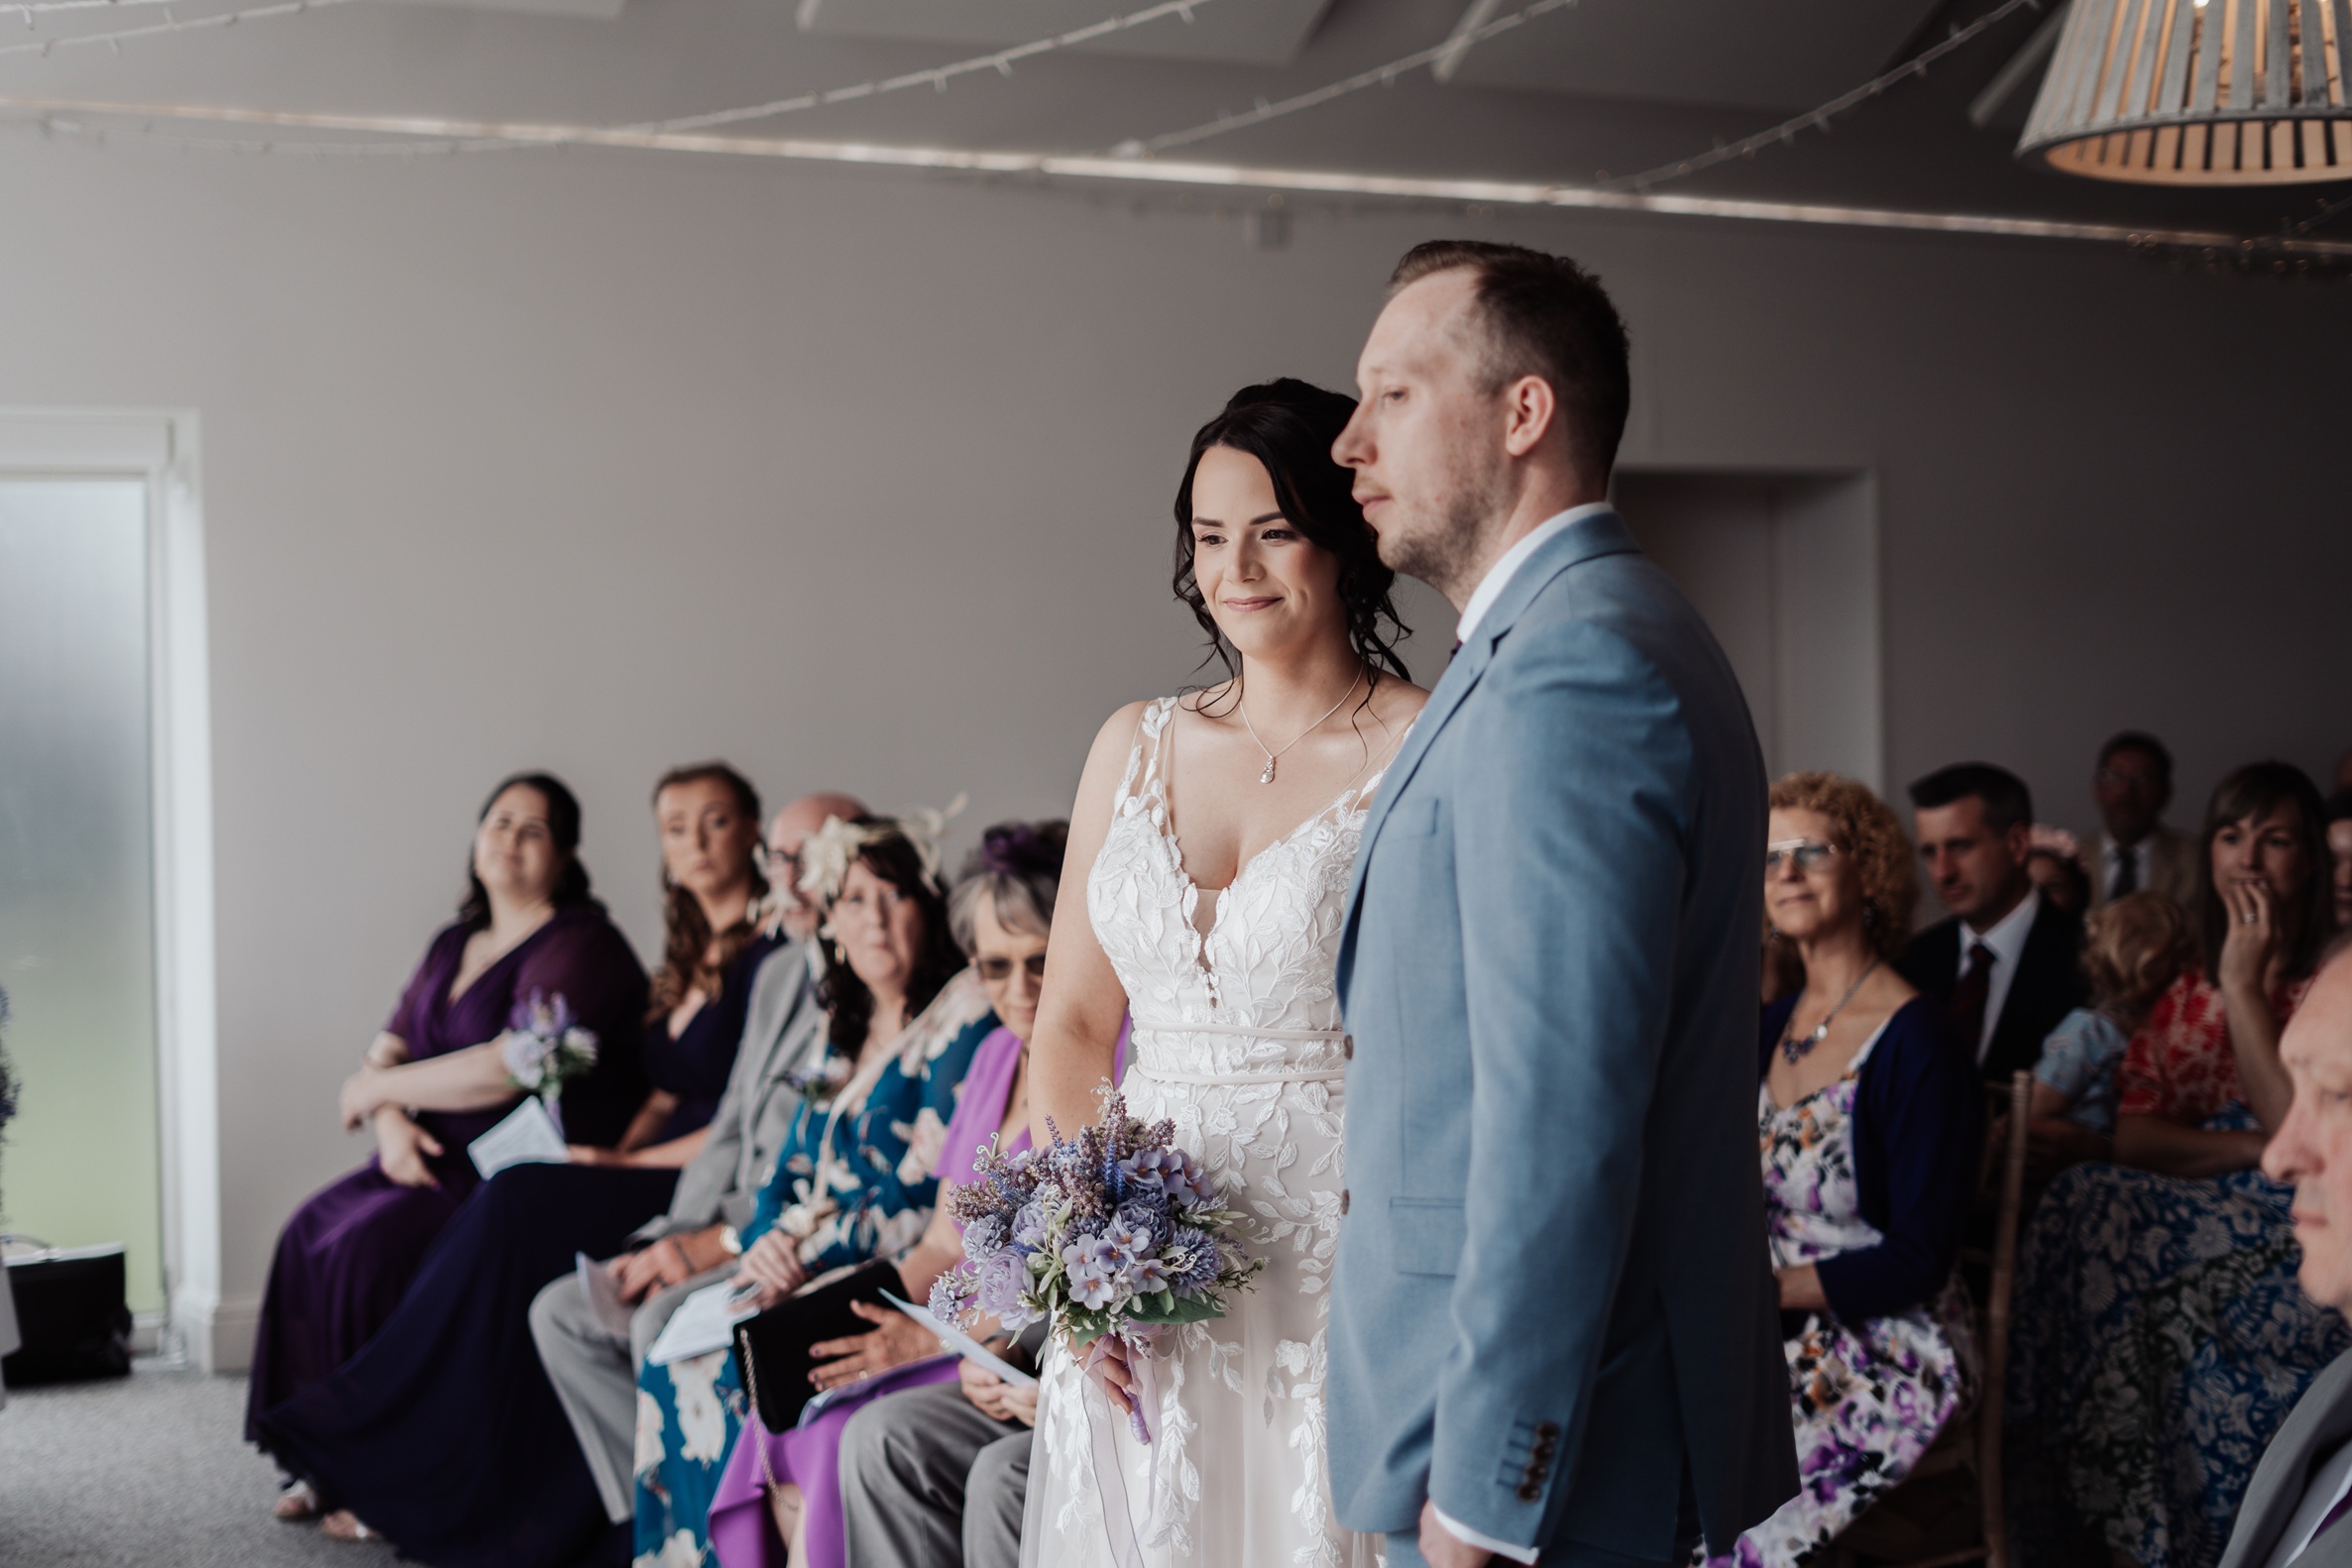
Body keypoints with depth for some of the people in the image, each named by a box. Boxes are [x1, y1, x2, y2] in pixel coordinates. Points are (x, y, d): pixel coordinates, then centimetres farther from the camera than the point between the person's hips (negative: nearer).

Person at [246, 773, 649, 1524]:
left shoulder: (579, 947, -11)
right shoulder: (454, 946, 16)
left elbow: (509, 1067, -22)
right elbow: (388, 1050, 14)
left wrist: (377, 1089, -10)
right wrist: (391, 1122, -10)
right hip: (443, 1160, 8)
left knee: (374, 1250, -24)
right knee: (313, 1231, -9)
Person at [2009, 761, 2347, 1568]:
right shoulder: (2188, 993, 15)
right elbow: (2131, 1136, 2)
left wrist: (2245, 987, -11)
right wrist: (2253, 1150, -13)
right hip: (2198, 1225, 5)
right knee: (2086, 1204, -25)